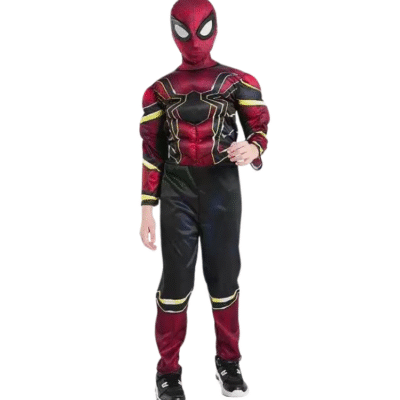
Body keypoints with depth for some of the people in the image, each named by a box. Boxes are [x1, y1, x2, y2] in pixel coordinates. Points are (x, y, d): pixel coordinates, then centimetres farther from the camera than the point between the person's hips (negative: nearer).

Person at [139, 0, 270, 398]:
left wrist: (252, 149, -21)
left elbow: (260, 127, 4)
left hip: (222, 188, 0)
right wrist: (147, 207, 1)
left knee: (224, 274, 7)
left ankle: (228, 361, 25)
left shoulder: (238, 81, 6)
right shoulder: (159, 89, 9)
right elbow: (152, 151, 8)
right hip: (177, 190, 0)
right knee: (176, 278, 1)